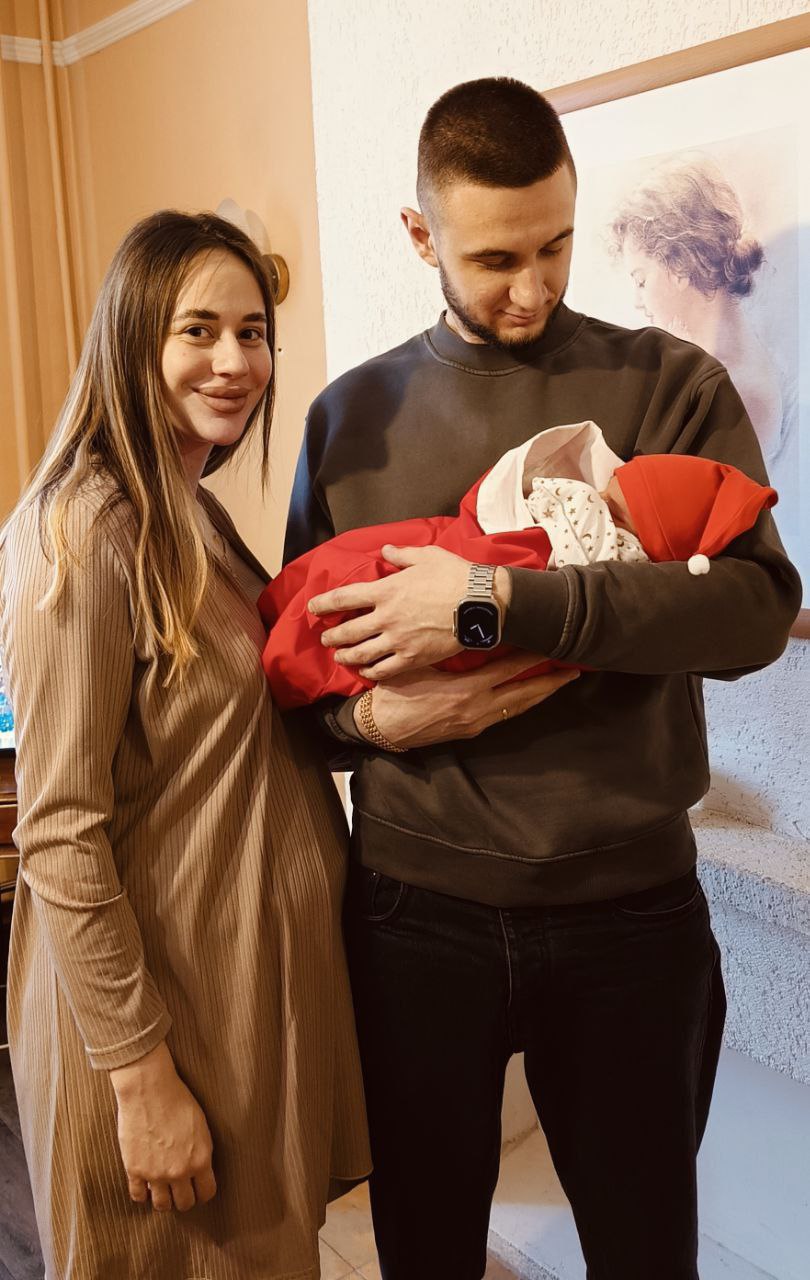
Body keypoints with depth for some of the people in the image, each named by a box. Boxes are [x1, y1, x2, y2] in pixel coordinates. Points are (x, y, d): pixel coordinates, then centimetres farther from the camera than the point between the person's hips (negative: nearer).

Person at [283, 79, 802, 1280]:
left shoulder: (670, 385, -2)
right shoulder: (351, 414, 4)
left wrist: (496, 600, -24)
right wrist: (366, 717, -12)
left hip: (629, 908, -1)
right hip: (415, 906, 2)